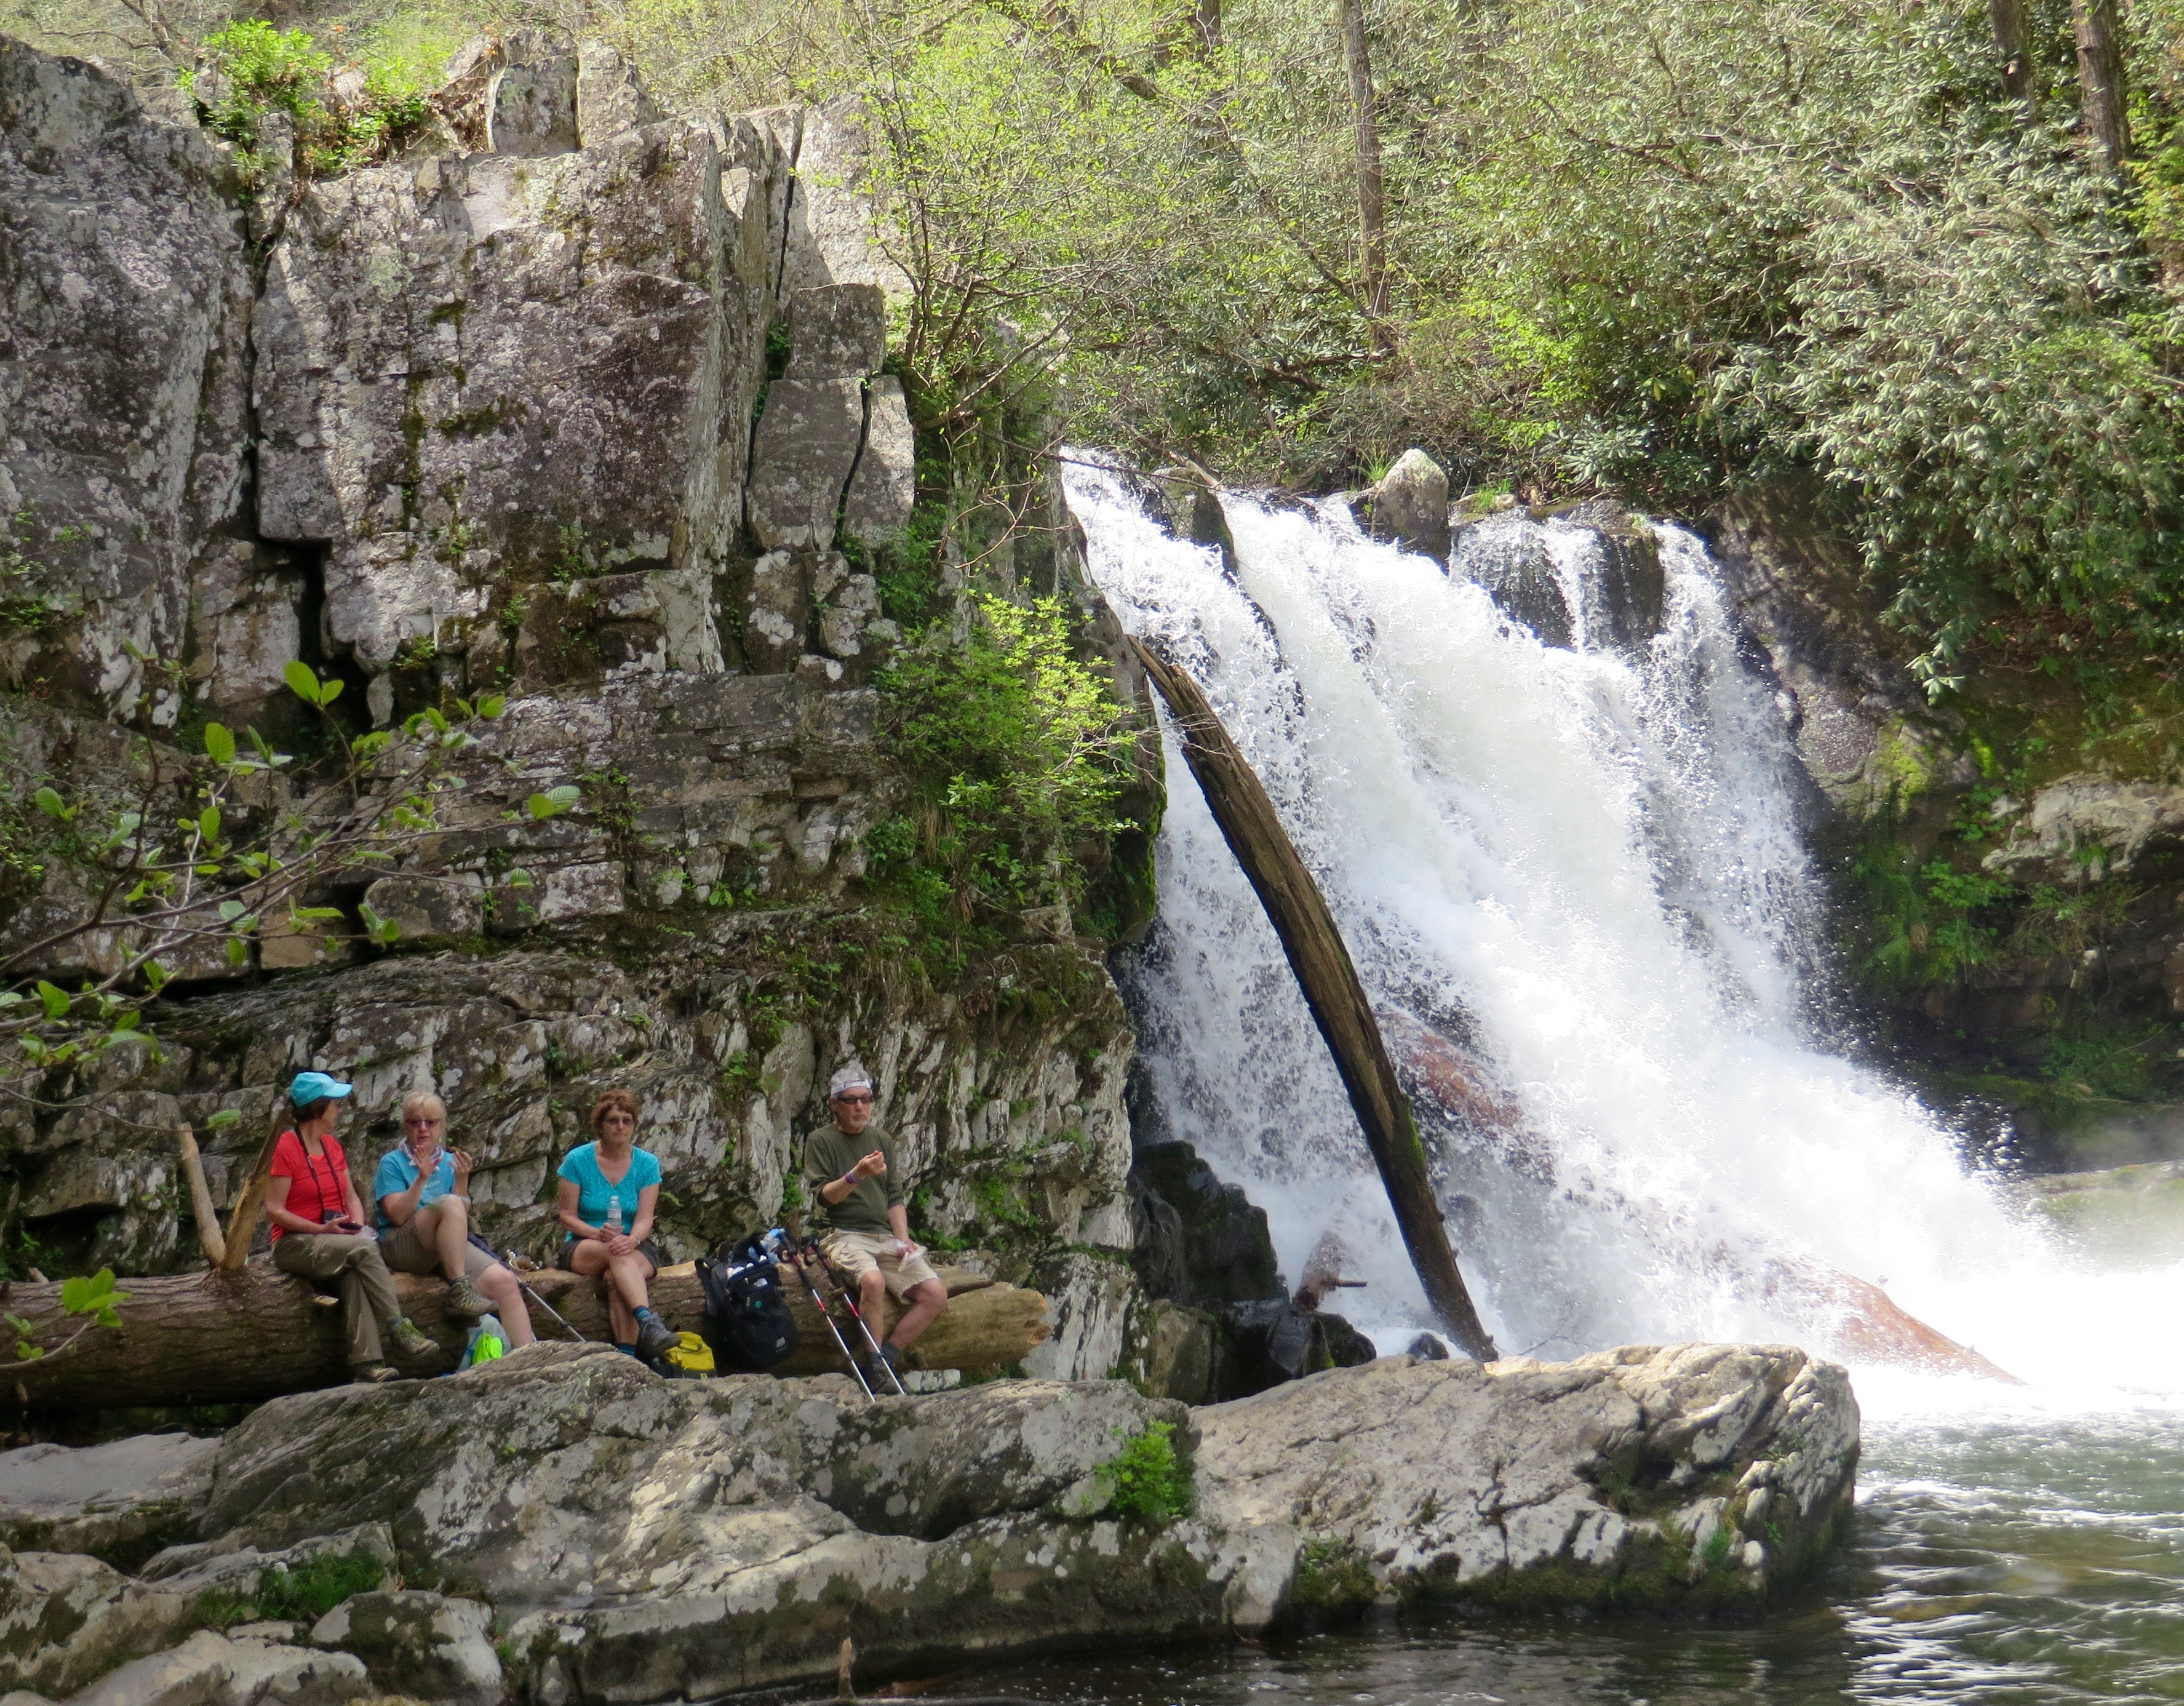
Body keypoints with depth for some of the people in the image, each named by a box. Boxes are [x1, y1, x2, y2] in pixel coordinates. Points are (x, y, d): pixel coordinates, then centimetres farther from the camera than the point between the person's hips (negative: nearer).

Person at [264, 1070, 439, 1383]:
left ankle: (365, 1361, -44)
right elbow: (274, 1211, -11)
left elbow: (352, 1197, 17)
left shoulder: (331, 1146, 15)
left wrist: (358, 1224, -5)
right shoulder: (285, 1148, -7)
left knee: (353, 1270, -31)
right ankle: (398, 1329, -32)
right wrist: (321, 1229, -21)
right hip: (295, 1243, -5)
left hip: (338, 1239, 5)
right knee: (362, 1249, -32)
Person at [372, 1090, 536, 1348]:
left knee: (504, 1282, -21)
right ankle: (459, 1290, -33)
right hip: (400, 1246, -5)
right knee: (449, 1204, -33)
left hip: (450, 1247, 5)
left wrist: (462, 1180, -4)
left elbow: (463, 1218, 9)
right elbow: (398, 1216, -11)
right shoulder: (392, 1163, 3)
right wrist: (422, 1178, -21)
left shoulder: (449, 1162, 16)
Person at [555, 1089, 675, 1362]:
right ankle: (648, 1322, -56)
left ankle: (627, 1353, -48)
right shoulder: (578, 1160, 0)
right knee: (616, 1253, -37)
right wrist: (599, 1234, -21)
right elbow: (568, 1216, -1)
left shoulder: (647, 1164, 4)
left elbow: (645, 1218, -5)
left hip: (637, 1248, 1)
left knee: (617, 1277, -35)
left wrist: (632, 1239, -28)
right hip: (583, 1246, -1)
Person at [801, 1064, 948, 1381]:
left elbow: (895, 1198, 17)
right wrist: (856, 1175, -24)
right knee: (873, 1281, -36)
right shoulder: (820, 1141, 3)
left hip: (885, 1235, 6)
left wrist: (903, 1239, 2)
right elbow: (823, 1196, -8)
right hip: (843, 1234, -6)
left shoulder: (882, 1140, 18)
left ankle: (888, 1355, -10)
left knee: (936, 1293, -15)